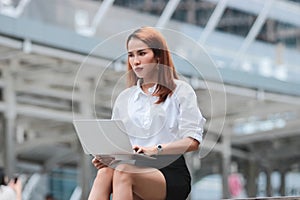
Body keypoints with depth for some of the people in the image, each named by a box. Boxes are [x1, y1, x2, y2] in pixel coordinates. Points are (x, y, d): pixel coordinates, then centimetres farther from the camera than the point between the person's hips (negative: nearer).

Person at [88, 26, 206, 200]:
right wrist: (106, 156, -10)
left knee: (123, 172, -36)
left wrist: (155, 149, -20)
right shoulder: (125, 98, 21)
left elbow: (193, 141, -4)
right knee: (105, 172, -33)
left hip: (171, 173, -3)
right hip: (135, 169, 4)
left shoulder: (180, 91, 7)